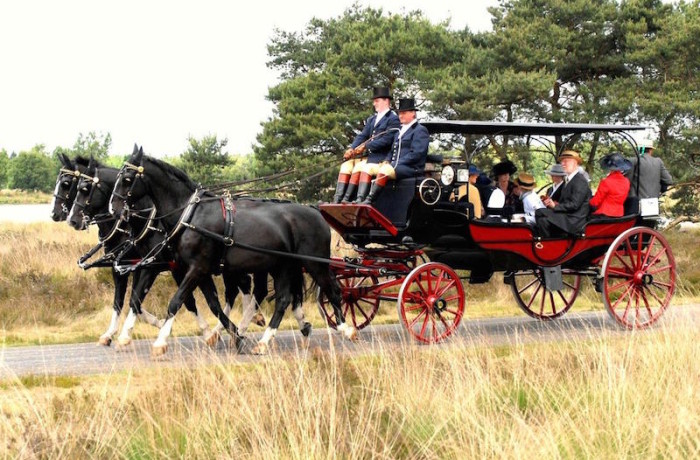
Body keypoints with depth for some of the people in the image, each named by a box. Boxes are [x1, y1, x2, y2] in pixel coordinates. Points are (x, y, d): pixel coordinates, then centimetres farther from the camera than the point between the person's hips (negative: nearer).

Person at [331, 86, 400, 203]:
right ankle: (337, 199, -19)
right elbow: (362, 136, 13)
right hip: (367, 154, 8)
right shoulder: (372, 119, 21)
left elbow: (387, 140, -15)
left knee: (359, 167, -28)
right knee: (346, 165, -11)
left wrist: (365, 147, -18)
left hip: (381, 156, -8)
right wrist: (352, 149, -6)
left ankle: (347, 199, -29)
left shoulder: (393, 119, -4)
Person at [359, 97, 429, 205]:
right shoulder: (399, 132, 26)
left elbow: (416, 154, -13)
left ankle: (369, 200, -40)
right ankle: (360, 200, -24)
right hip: (395, 166, 9)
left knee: (384, 170, -35)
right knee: (367, 169, -8)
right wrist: (387, 161, 4)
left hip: (411, 168, -9)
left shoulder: (420, 130, -2)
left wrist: (395, 164, -17)